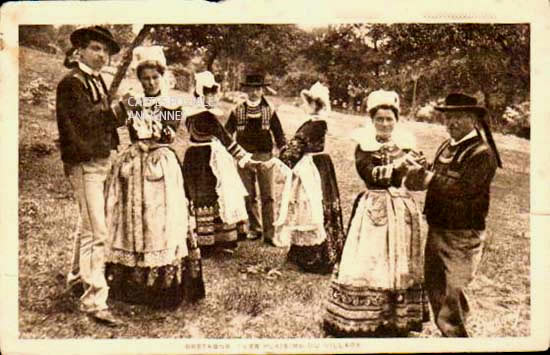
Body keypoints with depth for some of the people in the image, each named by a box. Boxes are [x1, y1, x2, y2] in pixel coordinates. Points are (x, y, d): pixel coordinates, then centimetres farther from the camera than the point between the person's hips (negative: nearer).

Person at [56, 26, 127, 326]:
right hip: (84, 164, -9)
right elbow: (87, 119, -22)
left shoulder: (97, 81, 16)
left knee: (87, 225, 21)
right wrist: (119, 107, -25)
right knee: (96, 231, -12)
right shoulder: (71, 83, -11)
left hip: (101, 161, 9)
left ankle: (77, 277, 39)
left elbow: (108, 117, 11)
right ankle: (94, 301, -8)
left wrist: (119, 110, -8)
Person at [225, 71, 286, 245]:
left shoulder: (269, 110, 4)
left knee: (267, 196, 0)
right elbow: (226, 134, 6)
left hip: (265, 157, -1)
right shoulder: (237, 111, 4)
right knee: (249, 196, 10)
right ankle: (255, 229, 23)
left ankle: (269, 233, 5)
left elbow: (279, 134, 6)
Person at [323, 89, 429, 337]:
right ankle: (359, 320, 9)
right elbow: (370, 173, -17)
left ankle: (399, 320, 21)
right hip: (372, 209, -3)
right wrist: (394, 165, -28)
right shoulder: (364, 146, 0)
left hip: (401, 210, 3)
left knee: (400, 264, 9)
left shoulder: (405, 144, 7)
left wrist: (418, 168, -24)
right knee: (366, 263, -2)